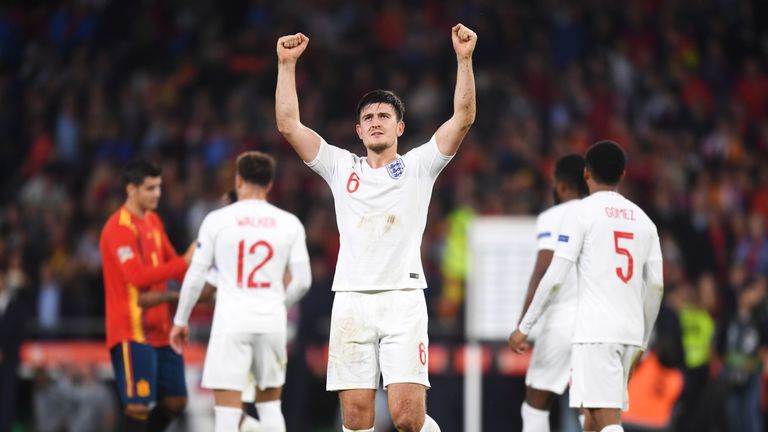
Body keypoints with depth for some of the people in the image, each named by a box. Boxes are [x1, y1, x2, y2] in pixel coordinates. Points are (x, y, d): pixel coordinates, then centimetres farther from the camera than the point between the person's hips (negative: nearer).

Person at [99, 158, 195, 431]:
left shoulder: (153, 221, 14)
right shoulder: (119, 228, -15)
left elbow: (169, 262, 23)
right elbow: (138, 277, -25)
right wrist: (186, 262, -28)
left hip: (159, 329, 9)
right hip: (132, 332, -9)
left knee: (176, 401, 10)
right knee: (139, 405, -10)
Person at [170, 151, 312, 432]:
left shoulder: (217, 220, -2)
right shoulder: (290, 224, 4)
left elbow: (196, 275, 1)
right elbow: (302, 282, 5)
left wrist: (180, 320, 13)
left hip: (231, 322, -3)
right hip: (272, 321, 3)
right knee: (270, 405, 19)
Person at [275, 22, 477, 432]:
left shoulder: (418, 166, 9)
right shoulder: (342, 167, 14)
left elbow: (463, 117, -1)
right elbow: (288, 125, 8)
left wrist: (464, 58, -10)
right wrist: (286, 64, 2)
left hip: (403, 299, -2)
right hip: (351, 301, 2)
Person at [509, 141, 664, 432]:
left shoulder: (583, 213, -2)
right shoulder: (643, 220, 15)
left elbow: (554, 278, -7)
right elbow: (656, 286, 12)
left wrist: (524, 327, 1)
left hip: (595, 331, -6)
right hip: (631, 332, 6)